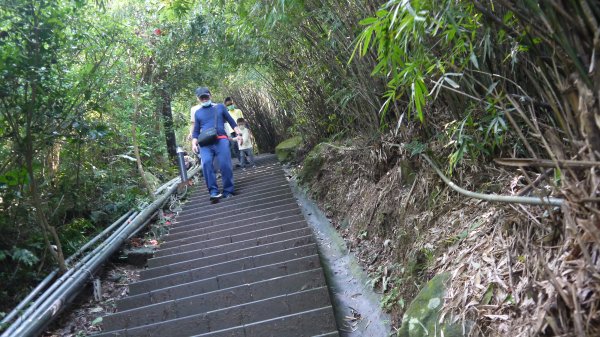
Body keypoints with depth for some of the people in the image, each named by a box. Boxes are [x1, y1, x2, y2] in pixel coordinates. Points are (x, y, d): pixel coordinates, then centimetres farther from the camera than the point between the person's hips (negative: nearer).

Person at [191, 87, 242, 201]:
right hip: (205, 143, 1)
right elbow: (196, 131, 22)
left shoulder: (220, 107, 15)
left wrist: (238, 133, 4)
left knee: (225, 165, -13)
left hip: (221, 140, -1)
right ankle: (213, 191, -23)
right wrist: (194, 143, 6)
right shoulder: (197, 113, 20)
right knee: (206, 164, -23)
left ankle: (228, 191, -2)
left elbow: (231, 121, 16)